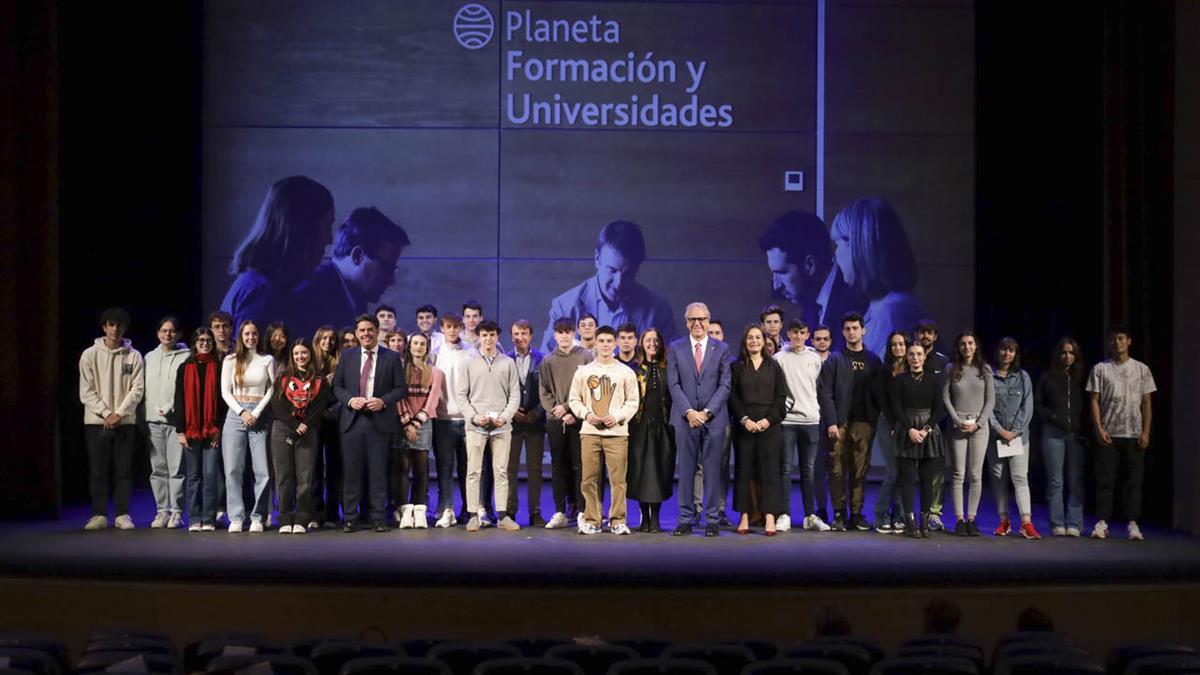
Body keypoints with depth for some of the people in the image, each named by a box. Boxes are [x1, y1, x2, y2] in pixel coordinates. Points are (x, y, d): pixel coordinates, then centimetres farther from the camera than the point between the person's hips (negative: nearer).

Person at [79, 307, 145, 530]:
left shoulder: (134, 356, 2)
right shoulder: (90, 355, 2)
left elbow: (137, 389, -2)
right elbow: (86, 392, -1)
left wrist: (118, 413, -10)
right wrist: (106, 413, -10)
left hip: (125, 421, 0)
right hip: (96, 421, 0)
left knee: (123, 471, 2)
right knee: (97, 471, 2)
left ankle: (122, 515, 8)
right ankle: (99, 515, 9)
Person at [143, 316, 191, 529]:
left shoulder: (186, 357, 2)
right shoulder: (150, 357, 16)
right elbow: (145, 388, 16)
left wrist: (170, 407, -13)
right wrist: (143, 416, 7)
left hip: (177, 419, -4)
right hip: (153, 420, 4)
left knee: (176, 468, -6)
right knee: (158, 469, 5)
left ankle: (176, 512, -1)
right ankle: (162, 510, 11)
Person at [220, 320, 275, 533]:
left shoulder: (267, 360, 8)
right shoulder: (230, 360, 9)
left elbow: (271, 389, 4)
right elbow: (225, 392, 6)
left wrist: (256, 413, -6)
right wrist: (242, 412, -6)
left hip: (260, 417, -1)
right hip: (235, 415, 1)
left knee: (262, 471, -6)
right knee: (233, 470, -4)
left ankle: (257, 517, 1)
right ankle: (236, 517, 1)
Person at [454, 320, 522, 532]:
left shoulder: (508, 363, 7)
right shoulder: (468, 364, 6)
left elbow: (515, 395, 5)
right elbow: (460, 395, 3)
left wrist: (505, 417, -9)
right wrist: (474, 417, -9)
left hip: (502, 426, 0)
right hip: (475, 426, 0)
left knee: (501, 471, 2)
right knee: (473, 471, 0)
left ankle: (502, 515, 6)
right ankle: (473, 515, 5)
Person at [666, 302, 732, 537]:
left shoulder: (722, 348, 6)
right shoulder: (676, 348, 7)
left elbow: (725, 385, 1)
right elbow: (674, 384, 1)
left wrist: (707, 412, -9)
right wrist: (689, 411, -10)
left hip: (714, 419, 0)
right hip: (685, 418, 0)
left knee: (712, 471, 2)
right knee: (686, 471, 3)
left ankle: (712, 520, 8)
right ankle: (685, 520, 8)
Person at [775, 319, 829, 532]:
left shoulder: (815, 359, 11)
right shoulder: (779, 358, 1)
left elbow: (818, 387, 17)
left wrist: (817, 409, 10)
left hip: (811, 419, 3)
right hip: (787, 420, -3)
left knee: (808, 469, 7)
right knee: (785, 469, -2)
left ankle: (811, 515, 11)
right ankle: (784, 516, 2)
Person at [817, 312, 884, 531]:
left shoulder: (874, 361, 12)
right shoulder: (835, 360, 5)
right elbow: (825, 393, -2)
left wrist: (875, 419, -1)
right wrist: (831, 422, -12)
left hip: (864, 423, 2)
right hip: (840, 423, -2)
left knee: (860, 471, 3)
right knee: (838, 471, -3)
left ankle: (857, 514, 10)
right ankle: (839, 514, 3)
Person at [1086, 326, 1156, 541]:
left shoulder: (1141, 369, 7)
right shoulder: (1100, 369, 3)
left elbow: (1146, 403, 6)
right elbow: (1094, 401, 2)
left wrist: (1146, 432, -1)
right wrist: (1099, 429, -8)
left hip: (1134, 434, 1)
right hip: (1108, 434, -1)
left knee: (1133, 480, 1)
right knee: (1105, 480, -2)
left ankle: (1132, 523, 6)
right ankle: (1102, 522, 2)